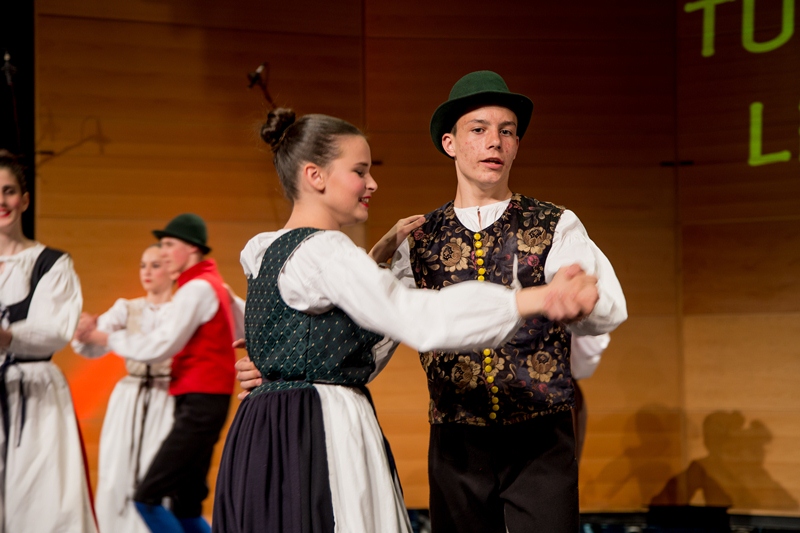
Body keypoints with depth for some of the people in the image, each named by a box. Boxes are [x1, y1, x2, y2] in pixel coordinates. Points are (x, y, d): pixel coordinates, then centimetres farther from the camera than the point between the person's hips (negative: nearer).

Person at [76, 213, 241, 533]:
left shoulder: (197, 288, -12)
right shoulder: (216, 285, 16)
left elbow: (159, 347, -18)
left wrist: (100, 336, -13)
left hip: (198, 403, -10)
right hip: (209, 401, 10)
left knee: (147, 498, -13)